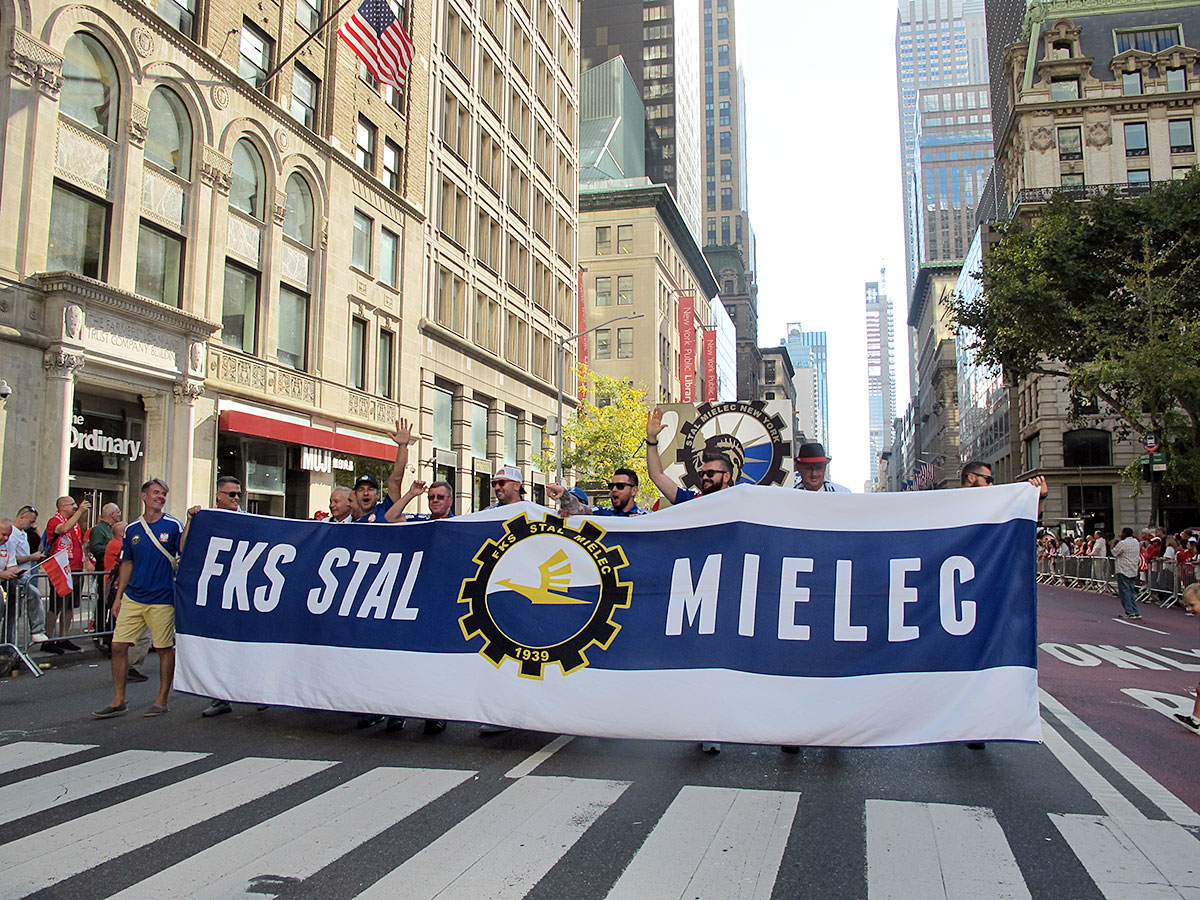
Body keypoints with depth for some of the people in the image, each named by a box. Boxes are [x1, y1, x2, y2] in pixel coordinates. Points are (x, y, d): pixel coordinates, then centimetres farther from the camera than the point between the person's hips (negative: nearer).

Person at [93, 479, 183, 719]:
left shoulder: (173, 526, -2)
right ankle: (118, 701, 13)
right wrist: (119, 596, 13)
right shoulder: (132, 529, 10)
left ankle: (162, 700, 15)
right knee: (119, 645, 2)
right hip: (132, 598, 4)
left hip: (162, 599, -4)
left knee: (165, 649, 3)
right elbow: (127, 564, 17)